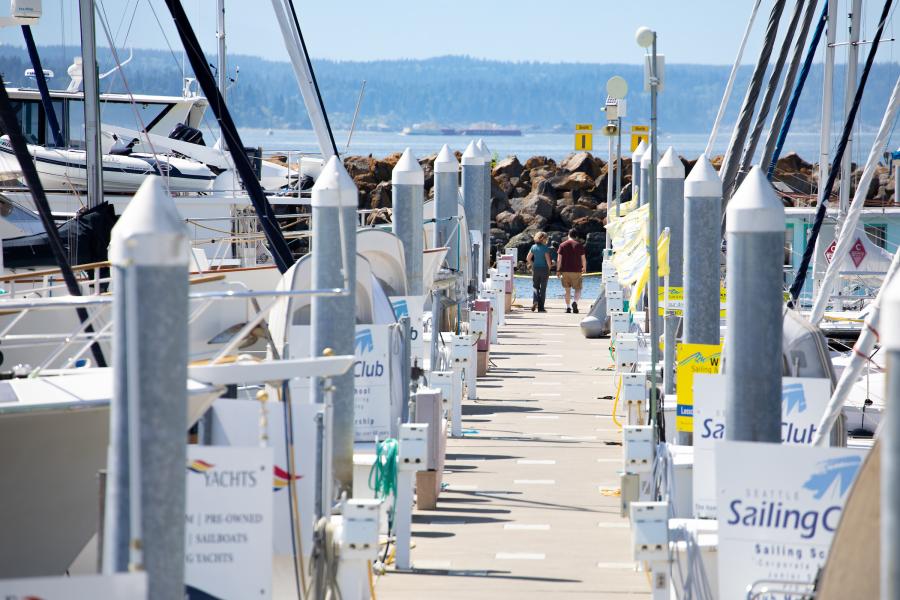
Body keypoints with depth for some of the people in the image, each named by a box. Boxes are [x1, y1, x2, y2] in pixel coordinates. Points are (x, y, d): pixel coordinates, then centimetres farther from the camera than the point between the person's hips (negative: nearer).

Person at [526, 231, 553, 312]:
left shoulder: (533, 247, 3)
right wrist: (549, 268, 2)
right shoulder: (545, 248, -10)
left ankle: (535, 301, -14)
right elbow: (548, 260, -13)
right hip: (544, 269, -3)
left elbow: (528, 258, 4)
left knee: (536, 287, 13)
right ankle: (541, 308, 4)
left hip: (535, 269, 3)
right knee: (543, 288, 4)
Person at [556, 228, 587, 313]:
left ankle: (568, 307, 11)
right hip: (576, 271, -1)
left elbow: (559, 259, 0)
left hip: (565, 271, 1)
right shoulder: (579, 245, 1)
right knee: (578, 289, 6)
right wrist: (584, 268, 18)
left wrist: (558, 270, 6)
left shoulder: (562, 245, 3)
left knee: (567, 290, 11)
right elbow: (583, 259, 2)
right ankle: (575, 302, -20)